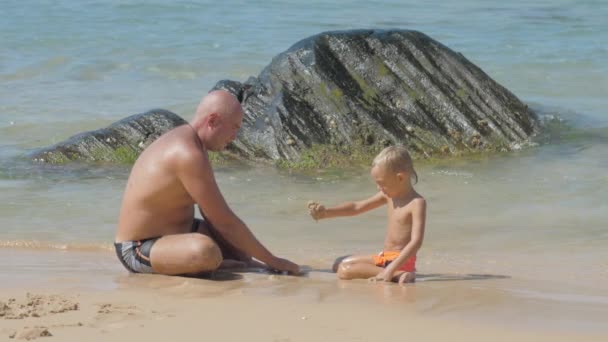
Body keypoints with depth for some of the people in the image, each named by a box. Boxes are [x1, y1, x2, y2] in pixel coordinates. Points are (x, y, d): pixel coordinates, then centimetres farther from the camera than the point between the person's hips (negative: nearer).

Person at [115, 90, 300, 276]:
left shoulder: (186, 142, 6)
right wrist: (271, 260, -17)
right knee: (207, 252, -37)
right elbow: (224, 221, -25)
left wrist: (243, 258, 0)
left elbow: (211, 214, 9)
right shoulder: (189, 155, -26)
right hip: (139, 251, -11)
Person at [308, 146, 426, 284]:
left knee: (345, 271, -23)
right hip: (384, 257, 10)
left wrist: (391, 269, -33)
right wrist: (325, 212, 2)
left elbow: (416, 241, -25)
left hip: (401, 260, -10)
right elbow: (357, 207, 15)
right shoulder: (388, 196, 8)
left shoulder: (417, 203, -17)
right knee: (339, 264, 16)